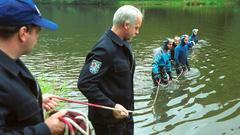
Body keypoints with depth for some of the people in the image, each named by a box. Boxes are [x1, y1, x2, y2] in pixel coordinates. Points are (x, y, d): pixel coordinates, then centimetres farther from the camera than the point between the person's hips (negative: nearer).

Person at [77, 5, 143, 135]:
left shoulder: (124, 44, 4)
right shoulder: (105, 49, -24)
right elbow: (85, 83, -26)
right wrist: (111, 107, -26)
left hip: (124, 113, 8)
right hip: (108, 119, -8)